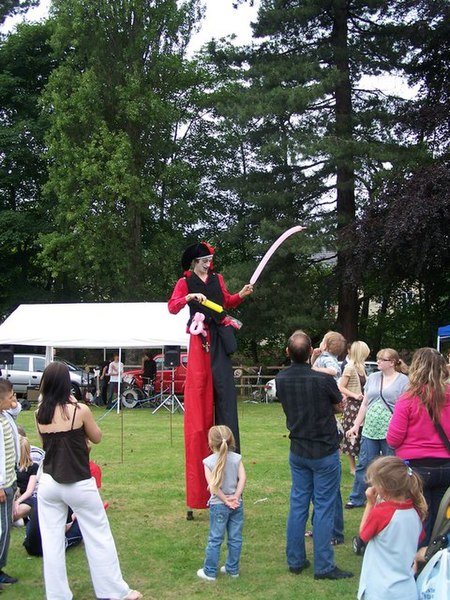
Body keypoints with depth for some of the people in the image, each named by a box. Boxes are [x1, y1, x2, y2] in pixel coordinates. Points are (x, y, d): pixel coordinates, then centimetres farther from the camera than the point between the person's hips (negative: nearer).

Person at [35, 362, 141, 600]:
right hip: (79, 485, -3)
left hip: (49, 484, 4)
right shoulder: (79, 411, -14)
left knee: (51, 541, 10)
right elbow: (97, 437, 1)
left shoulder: (40, 414, -2)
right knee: (99, 538, 8)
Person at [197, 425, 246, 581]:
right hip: (236, 504, 2)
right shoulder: (237, 458, -1)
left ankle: (209, 572, 10)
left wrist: (225, 499, -10)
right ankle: (232, 569, 21)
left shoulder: (209, 461, -8)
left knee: (215, 539, 5)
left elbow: (213, 485, -15)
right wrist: (235, 497, -11)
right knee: (235, 538, 12)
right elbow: (242, 478, -10)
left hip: (218, 505, -2)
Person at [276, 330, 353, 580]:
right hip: (325, 452, -5)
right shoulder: (323, 379, -20)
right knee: (324, 508, 1)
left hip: (297, 452, 5)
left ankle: (295, 560, 19)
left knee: (298, 504, 13)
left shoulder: (281, 379, -5)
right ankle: (323, 566, 6)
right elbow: (339, 407, -4)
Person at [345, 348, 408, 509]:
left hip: (390, 433, -5)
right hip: (370, 430, 5)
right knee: (364, 465, 9)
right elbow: (364, 404, 15)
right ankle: (357, 499, 19)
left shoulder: (403, 381, -5)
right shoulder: (373, 378, 11)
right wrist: (356, 426, 12)